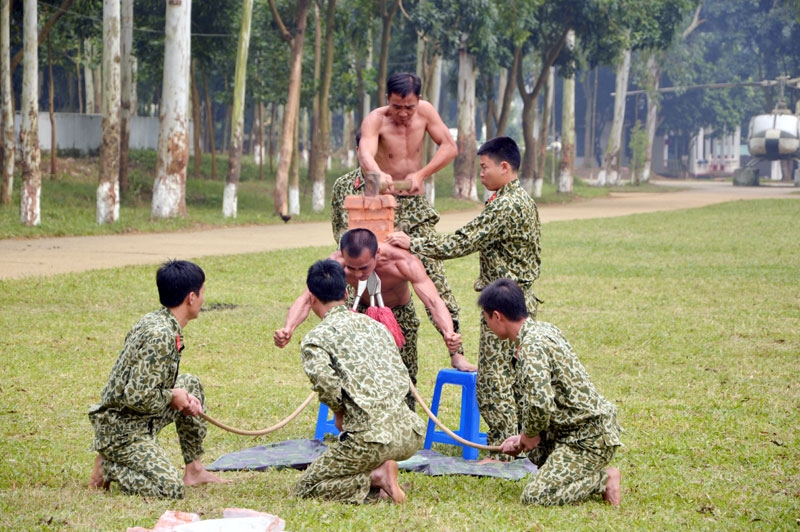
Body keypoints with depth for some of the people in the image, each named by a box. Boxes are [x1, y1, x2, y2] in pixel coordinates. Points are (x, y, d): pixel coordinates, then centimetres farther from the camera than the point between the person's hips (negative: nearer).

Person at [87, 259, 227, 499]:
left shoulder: (156, 321, 5)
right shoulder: (161, 336, -25)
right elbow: (137, 397, -29)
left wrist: (183, 398, 3)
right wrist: (172, 397, -11)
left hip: (142, 420, 10)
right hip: (121, 429, -10)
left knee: (191, 384, 22)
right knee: (171, 489, -22)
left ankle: (194, 470, 25)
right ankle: (109, 467, -1)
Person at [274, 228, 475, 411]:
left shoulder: (403, 262, -40)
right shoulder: (336, 263, -35)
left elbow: (433, 301, -47)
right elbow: (306, 298, -37)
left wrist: (449, 333, -66)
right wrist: (288, 328, -58)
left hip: (400, 314, -1)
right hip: (359, 311, 1)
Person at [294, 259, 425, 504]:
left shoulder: (315, 338, 0)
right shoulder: (374, 324, 18)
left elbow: (324, 380, -20)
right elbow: (403, 379, 16)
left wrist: (339, 413, -1)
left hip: (371, 437, -6)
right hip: (411, 434, 6)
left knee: (306, 489, 12)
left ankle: (375, 478, -7)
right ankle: (384, 468, 8)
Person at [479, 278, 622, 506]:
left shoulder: (532, 347, -22)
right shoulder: (543, 329, 10)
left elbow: (540, 405, -32)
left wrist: (529, 435, -11)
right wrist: (525, 437, 17)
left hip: (590, 438, -10)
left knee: (535, 496, -15)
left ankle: (602, 480, -4)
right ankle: (586, 474, 18)